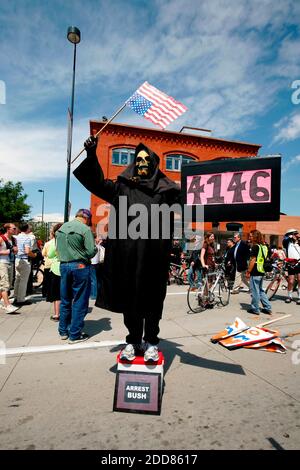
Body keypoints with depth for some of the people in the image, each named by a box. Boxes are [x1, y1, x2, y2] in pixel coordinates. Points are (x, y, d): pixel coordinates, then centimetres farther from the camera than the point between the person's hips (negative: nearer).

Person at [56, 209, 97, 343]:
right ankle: (75, 334, 11)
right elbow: (91, 252, -15)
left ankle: (63, 331, 28)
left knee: (65, 300, 17)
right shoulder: (85, 229, -13)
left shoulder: (61, 228, 8)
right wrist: (95, 248, 5)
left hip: (63, 265, 6)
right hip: (80, 267, -6)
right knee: (79, 302, 4)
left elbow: (58, 249, 14)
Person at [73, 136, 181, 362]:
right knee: (130, 296, 8)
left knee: (153, 297, 6)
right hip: (129, 253, 1)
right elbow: (99, 184, 5)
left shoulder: (164, 189, 11)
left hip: (154, 254, 0)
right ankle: (133, 340, 23)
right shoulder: (123, 186, 12)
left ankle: (151, 341, 21)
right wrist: (92, 156, -7)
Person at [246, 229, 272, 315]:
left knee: (255, 291, 1)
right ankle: (268, 308, 21)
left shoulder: (255, 247, -14)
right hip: (262, 271, 9)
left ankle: (255, 309, 10)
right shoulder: (264, 246, 12)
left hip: (255, 272, -9)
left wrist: (248, 272, -12)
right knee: (260, 290, 18)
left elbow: (253, 260, -17)